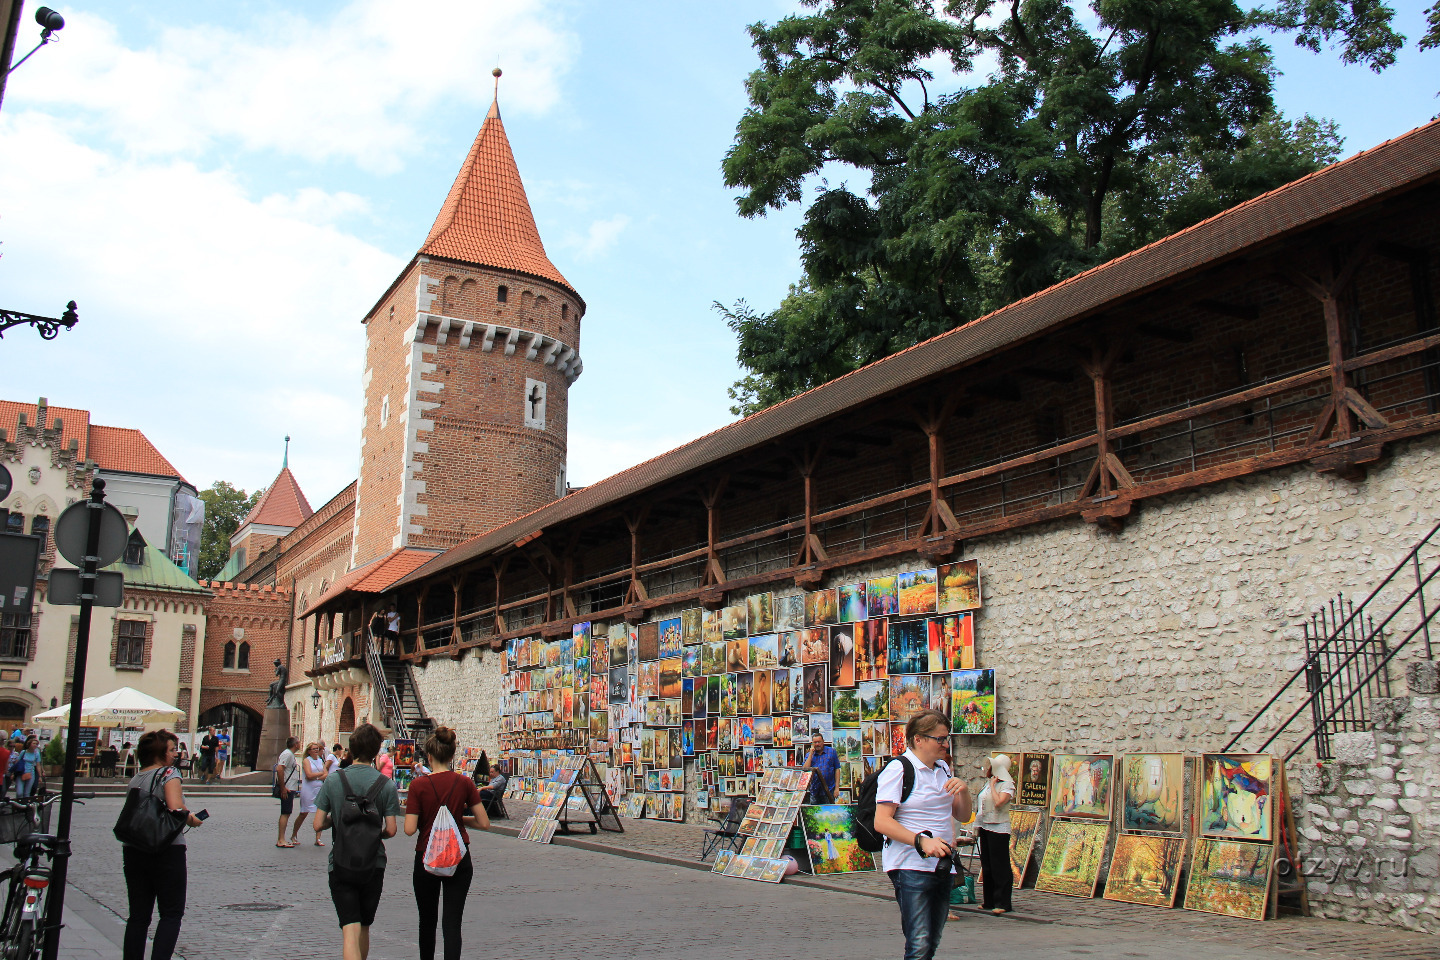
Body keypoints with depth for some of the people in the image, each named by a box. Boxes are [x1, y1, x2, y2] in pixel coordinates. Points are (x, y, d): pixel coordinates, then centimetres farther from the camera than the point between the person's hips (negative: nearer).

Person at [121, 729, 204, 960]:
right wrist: (191, 819, -3)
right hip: (167, 852, -6)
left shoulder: (134, 779, 12)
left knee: (138, 915, 11)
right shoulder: (169, 773, -8)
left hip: (133, 851, 6)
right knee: (171, 913, 2)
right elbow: (176, 808, -22)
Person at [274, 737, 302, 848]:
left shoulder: (290, 754, 17)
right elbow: (279, 769, -25)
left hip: (290, 789, 10)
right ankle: (281, 840, -8)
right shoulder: (287, 754, -14)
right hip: (287, 789, -10)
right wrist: (283, 788, -24)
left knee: (286, 814, 12)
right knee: (285, 814, -8)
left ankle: (280, 839, 16)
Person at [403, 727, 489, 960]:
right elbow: (484, 823, -5)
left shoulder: (419, 786, -11)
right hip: (459, 860, 1)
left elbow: (409, 829, -14)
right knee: (452, 922, 1)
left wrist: (418, 813, 6)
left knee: (427, 920, 19)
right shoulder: (465, 783, -5)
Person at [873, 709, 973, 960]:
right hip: (910, 866, -8)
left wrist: (964, 791, 0)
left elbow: (963, 816, 20)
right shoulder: (898, 770, -9)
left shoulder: (943, 769, 15)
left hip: (942, 865, 8)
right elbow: (881, 822, -16)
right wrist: (922, 841, -25)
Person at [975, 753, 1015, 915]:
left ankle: (1003, 903, -2)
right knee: (987, 865, 12)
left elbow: (999, 802, -25)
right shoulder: (989, 783, 14)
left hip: (999, 828, -8)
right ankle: (989, 901, 19)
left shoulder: (1007, 785, -9)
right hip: (985, 827, 8)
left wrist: (993, 785, -13)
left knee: (1000, 866, -6)